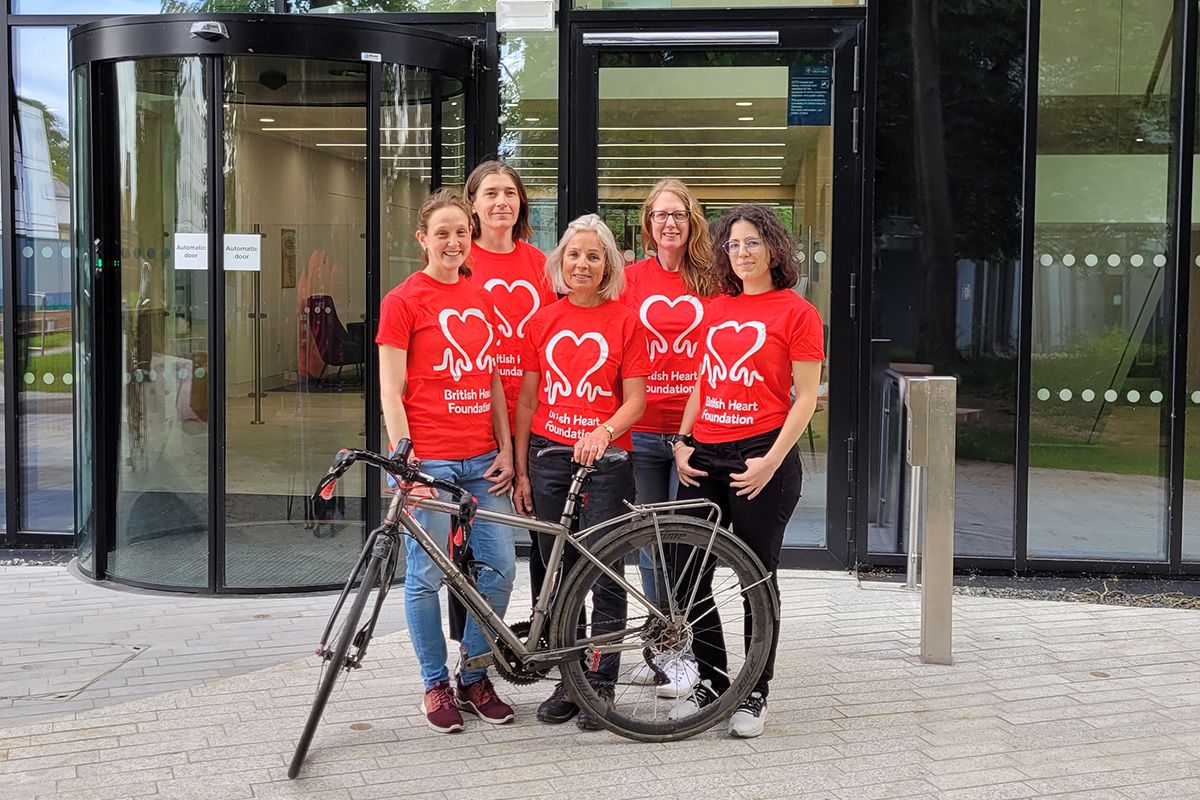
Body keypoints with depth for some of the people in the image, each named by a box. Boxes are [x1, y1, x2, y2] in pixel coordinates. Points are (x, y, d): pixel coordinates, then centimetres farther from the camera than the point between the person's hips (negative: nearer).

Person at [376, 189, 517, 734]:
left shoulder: (481, 299, 13)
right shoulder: (403, 301, -3)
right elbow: (391, 392, -6)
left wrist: (506, 451, 8)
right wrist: (405, 459, -13)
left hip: (482, 459, 5)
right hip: (428, 459, -5)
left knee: (500, 566, 3)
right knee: (427, 576, 1)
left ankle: (473, 678, 20)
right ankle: (436, 684, 18)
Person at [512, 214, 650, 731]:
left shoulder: (625, 321, 0)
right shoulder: (543, 322, 8)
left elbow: (635, 401, -3)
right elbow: (528, 400, 9)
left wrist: (603, 431, -22)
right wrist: (520, 469, 6)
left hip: (605, 458, -3)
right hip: (548, 458, 3)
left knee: (604, 574, -1)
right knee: (558, 574, 9)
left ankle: (602, 684, 10)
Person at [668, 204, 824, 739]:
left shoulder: (796, 312, -2)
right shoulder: (714, 310, 13)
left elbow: (805, 398, -6)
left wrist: (771, 461, -14)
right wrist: (682, 442, 6)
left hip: (761, 458, -5)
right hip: (704, 458, 6)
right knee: (688, 573, 6)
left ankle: (755, 694, 15)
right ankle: (711, 680, 22)